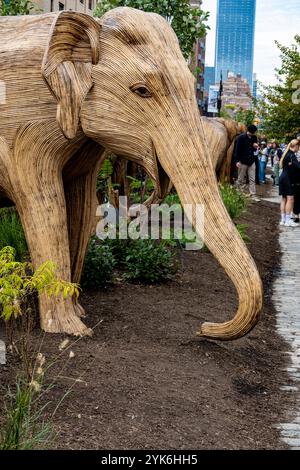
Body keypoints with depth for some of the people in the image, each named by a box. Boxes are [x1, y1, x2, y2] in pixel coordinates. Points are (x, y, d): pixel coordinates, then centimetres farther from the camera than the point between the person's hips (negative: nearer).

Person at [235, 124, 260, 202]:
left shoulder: (254, 138, 6)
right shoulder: (241, 137, -11)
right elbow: (237, 150, -11)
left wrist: (255, 147, -6)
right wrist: (237, 161, -16)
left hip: (251, 161, 5)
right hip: (243, 161, -5)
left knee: (252, 179, 2)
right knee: (241, 179, 4)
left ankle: (253, 195, 2)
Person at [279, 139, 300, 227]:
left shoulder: (287, 154, 13)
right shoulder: (292, 155, -16)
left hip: (283, 178, 10)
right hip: (288, 179, -10)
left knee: (284, 199, 12)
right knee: (290, 199, -7)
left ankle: (283, 220, 15)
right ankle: (288, 221, -7)